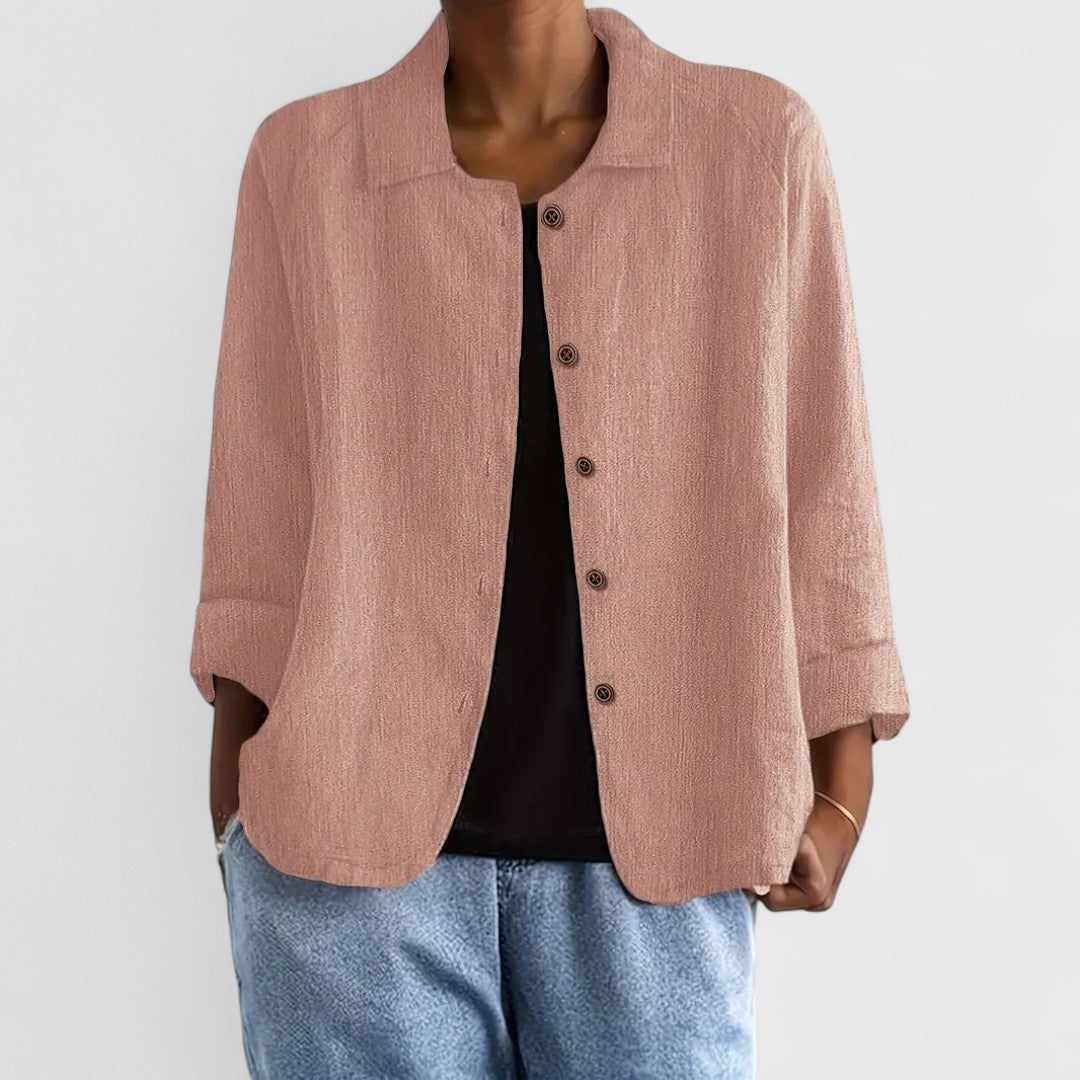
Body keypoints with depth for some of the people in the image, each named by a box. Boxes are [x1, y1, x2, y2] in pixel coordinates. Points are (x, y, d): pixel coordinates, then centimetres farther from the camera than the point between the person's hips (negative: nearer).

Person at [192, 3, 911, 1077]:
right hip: (355, 837, 0)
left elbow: (821, 502, 3)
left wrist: (839, 794, 3)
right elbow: (262, 528, 4)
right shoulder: (304, 159, 1)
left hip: (654, 849, 1)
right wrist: (238, 821, 7)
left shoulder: (761, 142, 0)